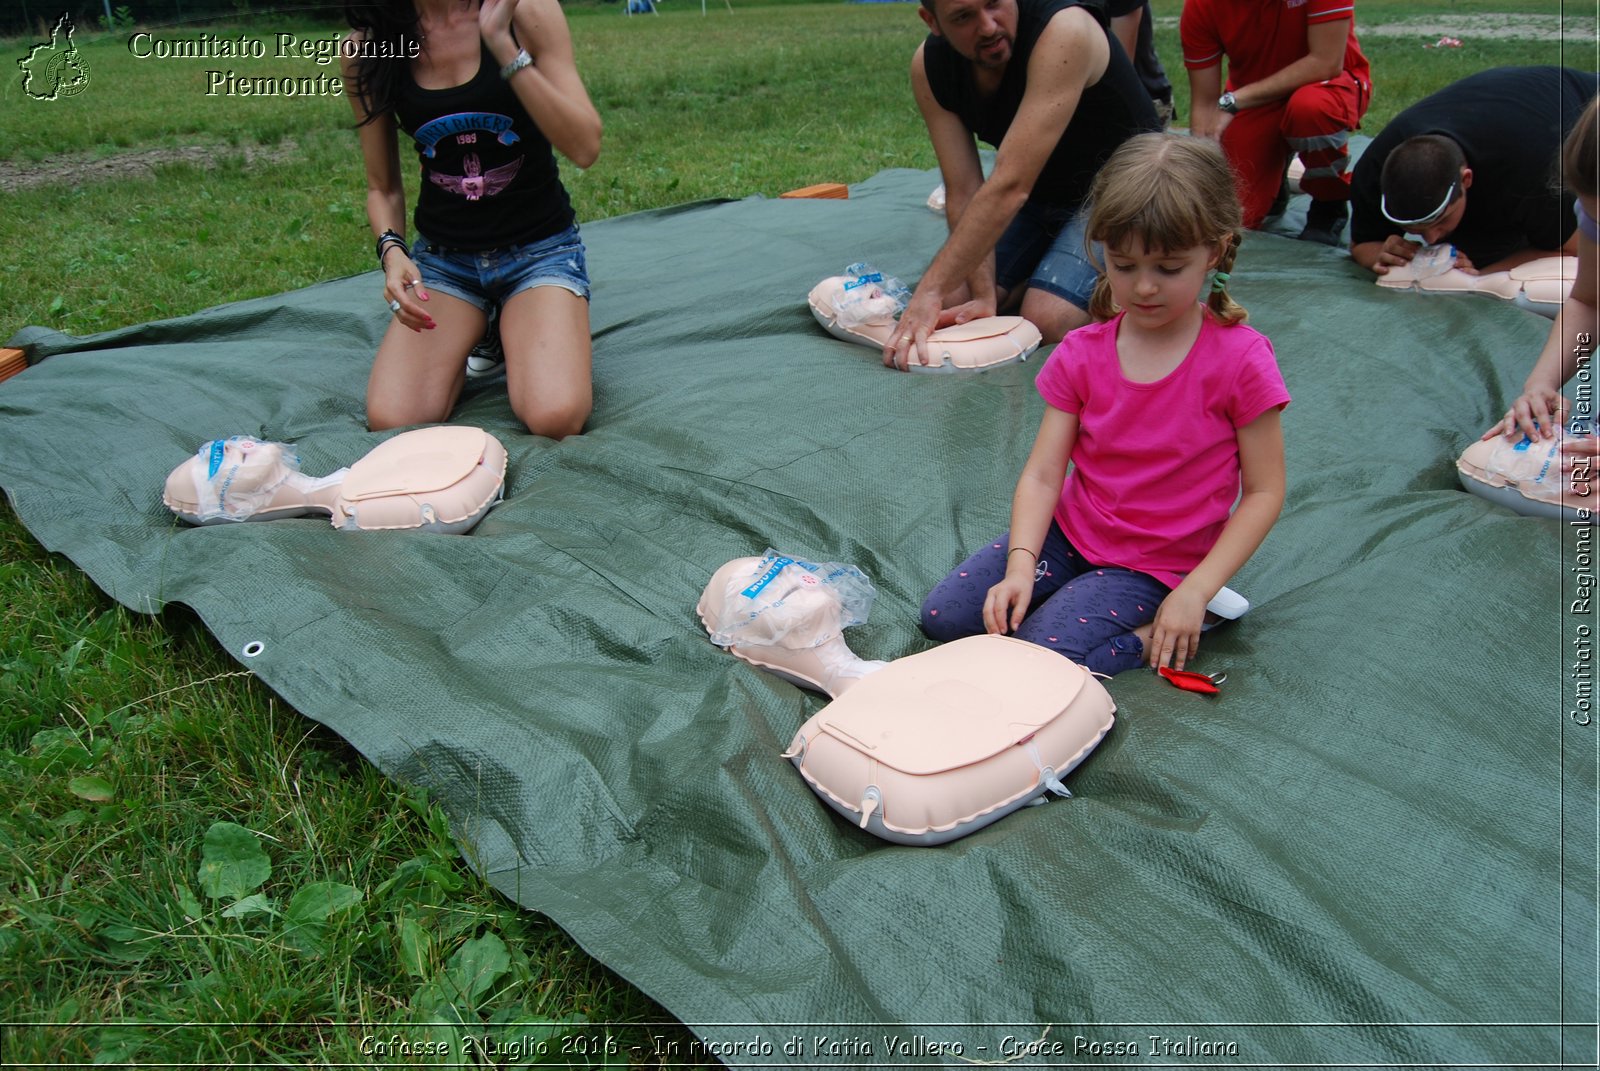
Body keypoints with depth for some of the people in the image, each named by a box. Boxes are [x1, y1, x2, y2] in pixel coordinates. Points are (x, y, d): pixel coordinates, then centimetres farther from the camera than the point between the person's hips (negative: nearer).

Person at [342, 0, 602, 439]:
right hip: (442, 254, 2)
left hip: (539, 246, -2)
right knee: (391, 422, -18)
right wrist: (392, 251, -14)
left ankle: (516, 337, 9)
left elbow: (585, 148, -19)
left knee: (556, 419, -26)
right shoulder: (367, 49, -3)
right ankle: (463, 344, 15)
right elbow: (383, 186, 7)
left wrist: (504, 44, -26)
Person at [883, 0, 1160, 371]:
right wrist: (985, 296, -27)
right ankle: (1041, 273, 17)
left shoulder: (1065, 30, -32)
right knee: (950, 303, -9)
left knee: (1047, 319, -26)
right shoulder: (929, 66, -13)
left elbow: (1010, 184, -38)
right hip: (1038, 195, 6)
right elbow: (963, 190, -16)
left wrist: (931, 290, -41)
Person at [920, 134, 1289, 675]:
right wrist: (1020, 566, -24)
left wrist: (1195, 591, -17)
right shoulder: (1081, 353, -4)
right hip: (1069, 531, 5)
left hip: (1152, 566, -4)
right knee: (941, 615, -7)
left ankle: (1154, 634, -2)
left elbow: (1263, 492, -9)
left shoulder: (1240, 360, -14)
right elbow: (1042, 473, -8)